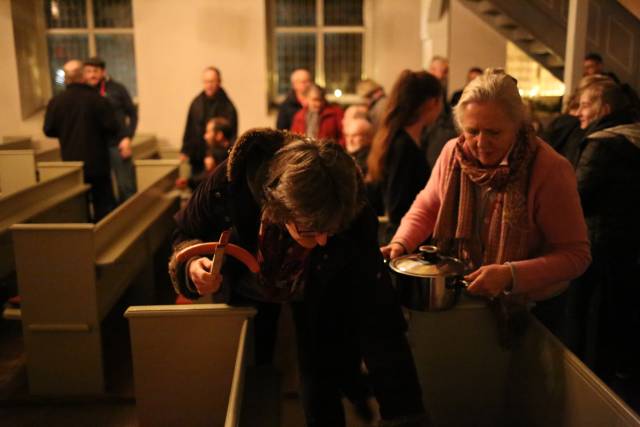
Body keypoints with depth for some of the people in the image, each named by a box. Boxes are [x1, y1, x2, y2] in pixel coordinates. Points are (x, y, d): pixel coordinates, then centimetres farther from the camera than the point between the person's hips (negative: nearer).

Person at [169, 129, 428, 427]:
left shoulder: (353, 220, -36)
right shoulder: (229, 183, -36)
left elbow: (379, 320, -32)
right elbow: (187, 235, -13)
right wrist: (193, 264, -37)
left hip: (319, 294, -1)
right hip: (246, 290, 1)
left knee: (322, 400, 0)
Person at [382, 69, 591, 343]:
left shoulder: (550, 170, -24)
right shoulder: (454, 152, -10)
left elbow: (575, 254, -21)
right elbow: (426, 207, 5)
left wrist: (510, 275, -34)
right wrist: (401, 243, -14)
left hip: (530, 309, -4)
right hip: (461, 296, 4)